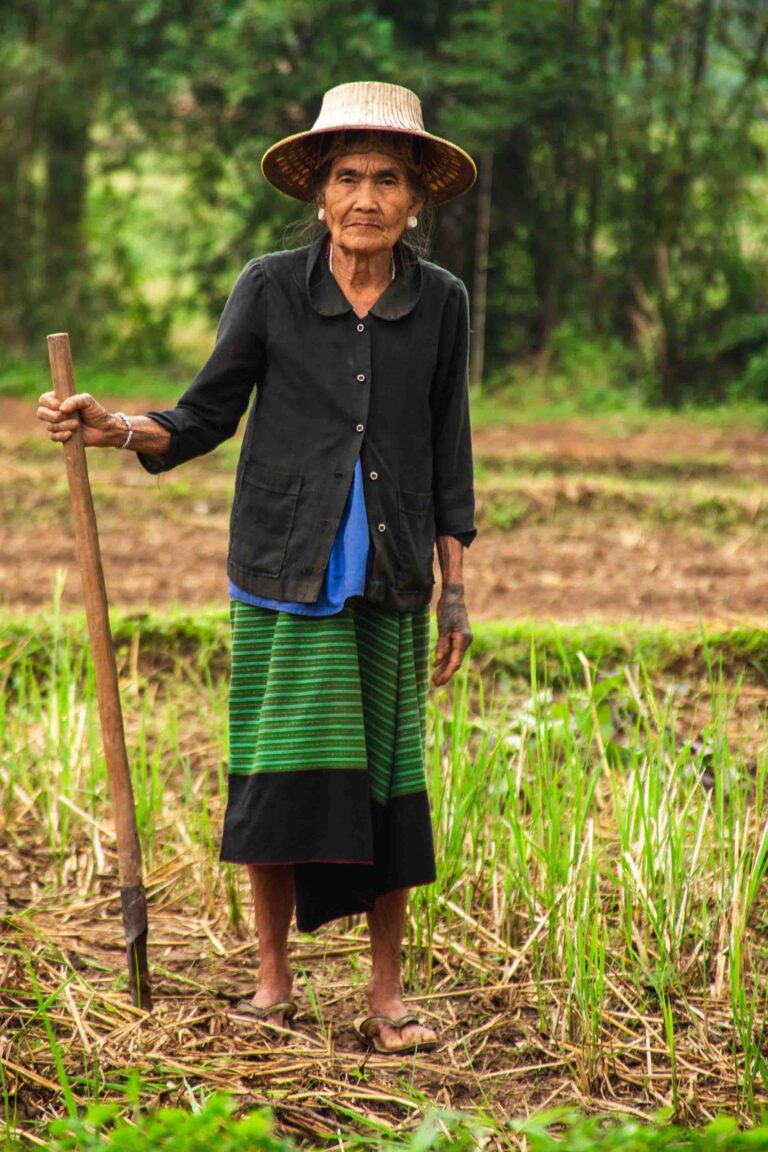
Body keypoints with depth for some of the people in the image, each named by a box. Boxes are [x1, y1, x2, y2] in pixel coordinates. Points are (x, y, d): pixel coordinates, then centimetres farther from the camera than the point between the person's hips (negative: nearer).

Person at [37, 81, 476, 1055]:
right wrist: (113, 428, -15)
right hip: (284, 572, -1)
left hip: (389, 581, 1)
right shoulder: (271, 288, -2)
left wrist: (456, 592, 7)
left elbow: (447, 458, 8)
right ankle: (272, 977, 16)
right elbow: (206, 417, 3)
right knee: (280, 768, -2)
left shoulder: (439, 303, 2)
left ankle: (386, 993, 15)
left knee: (388, 775, 3)